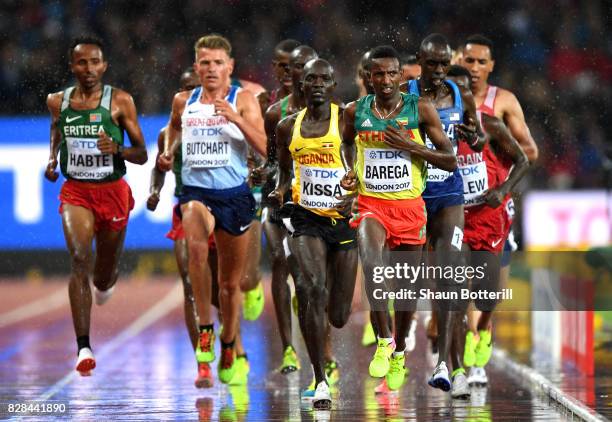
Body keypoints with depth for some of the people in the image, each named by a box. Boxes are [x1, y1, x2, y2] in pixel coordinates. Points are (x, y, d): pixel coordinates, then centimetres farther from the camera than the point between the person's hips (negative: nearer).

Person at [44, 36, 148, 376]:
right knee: (80, 259, -23)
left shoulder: (120, 101, -6)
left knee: (104, 277, 12)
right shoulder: (58, 101, 2)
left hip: (113, 191, 0)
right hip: (75, 191, 0)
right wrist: (52, 160, 8)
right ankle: (83, 348, -27)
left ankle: (106, 280, 54)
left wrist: (117, 149, -24)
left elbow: (142, 156, -4)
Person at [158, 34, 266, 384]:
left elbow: (263, 147, -14)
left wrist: (236, 119, -24)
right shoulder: (184, 102, 7)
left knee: (231, 282, 11)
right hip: (196, 192, 1)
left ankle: (228, 347, 33)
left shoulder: (243, 100, -3)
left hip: (234, 195, 0)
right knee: (196, 244, -34)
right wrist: (168, 150, 16)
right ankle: (205, 327, -25)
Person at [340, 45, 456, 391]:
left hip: (410, 206, 0)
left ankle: (399, 351, 33)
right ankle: (384, 340, -19)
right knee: (372, 264, -30)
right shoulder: (355, 112, 1)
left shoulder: (420, 110, -5)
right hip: (371, 205, 0)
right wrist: (351, 171, 5)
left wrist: (411, 146, -16)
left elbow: (451, 161, -4)